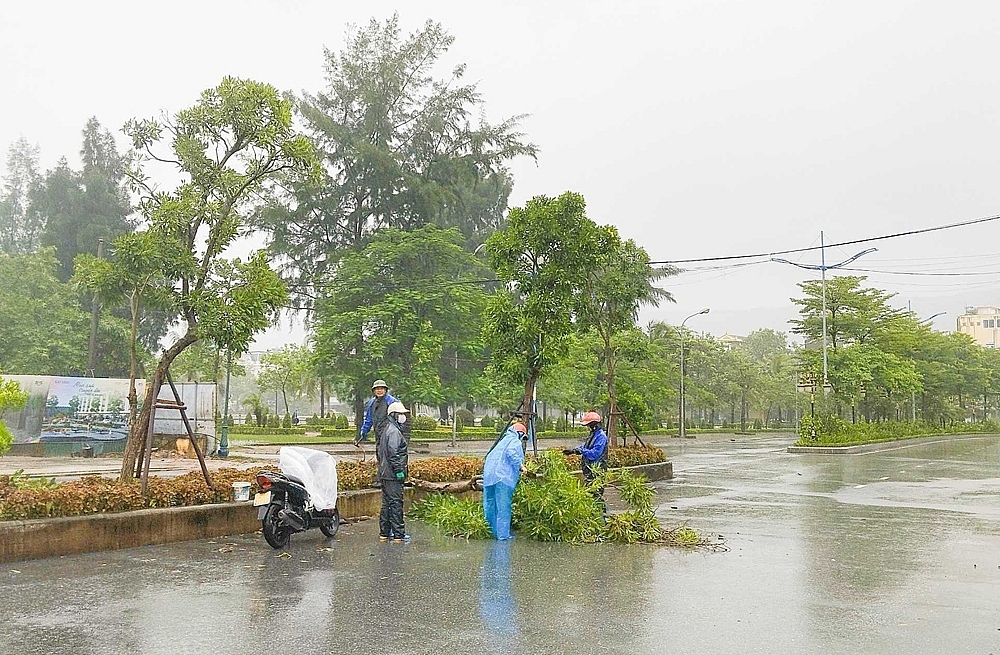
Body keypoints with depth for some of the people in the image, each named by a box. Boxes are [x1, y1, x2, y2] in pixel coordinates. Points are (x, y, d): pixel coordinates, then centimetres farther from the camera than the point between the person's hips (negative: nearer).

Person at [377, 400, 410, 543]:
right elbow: (393, 453, -21)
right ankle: (398, 535, -6)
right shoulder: (394, 431, -14)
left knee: (387, 503, 13)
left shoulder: (385, 430, 19)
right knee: (396, 504, -8)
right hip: (393, 475, -11)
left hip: (384, 473, 11)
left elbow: (378, 449, 24)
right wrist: (399, 470, -20)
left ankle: (384, 533, 18)